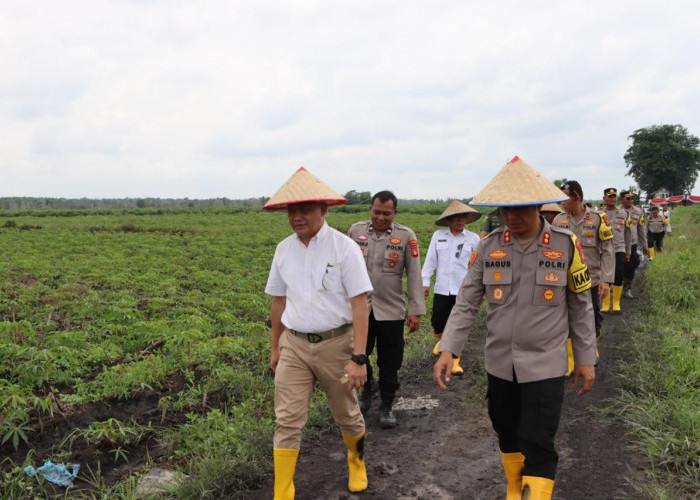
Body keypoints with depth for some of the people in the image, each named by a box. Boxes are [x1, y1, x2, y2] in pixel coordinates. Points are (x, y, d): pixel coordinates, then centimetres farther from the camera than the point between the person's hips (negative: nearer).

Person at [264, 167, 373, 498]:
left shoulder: (344, 247, -12)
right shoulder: (284, 249, 2)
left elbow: (359, 303, -14)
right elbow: (278, 301, 12)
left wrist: (358, 358, -18)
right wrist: (274, 347, 16)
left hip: (336, 343, -3)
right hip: (294, 345, 3)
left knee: (346, 415, 16)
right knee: (287, 421, 0)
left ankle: (356, 461, 46)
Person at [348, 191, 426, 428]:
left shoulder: (406, 236, -4)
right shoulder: (356, 231, 1)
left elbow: (414, 275, -2)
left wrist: (416, 310, -4)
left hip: (391, 310, -2)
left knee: (389, 363, 6)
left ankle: (387, 406, 25)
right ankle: (367, 385, 41)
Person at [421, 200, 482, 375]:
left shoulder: (473, 238, 0)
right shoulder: (438, 236, 3)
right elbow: (430, 260, 6)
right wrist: (425, 282, 4)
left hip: (464, 290, -1)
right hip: (442, 289, 1)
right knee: (437, 325, 8)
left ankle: (454, 362, 17)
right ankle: (442, 340, 43)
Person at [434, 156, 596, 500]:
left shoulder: (566, 245, -7)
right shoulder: (488, 246, -3)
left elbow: (580, 307, 0)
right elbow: (466, 303, -3)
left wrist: (586, 359, 2)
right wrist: (448, 349, -13)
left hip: (544, 364, -3)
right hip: (499, 362, 3)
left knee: (537, 444, -5)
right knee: (508, 436, 19)